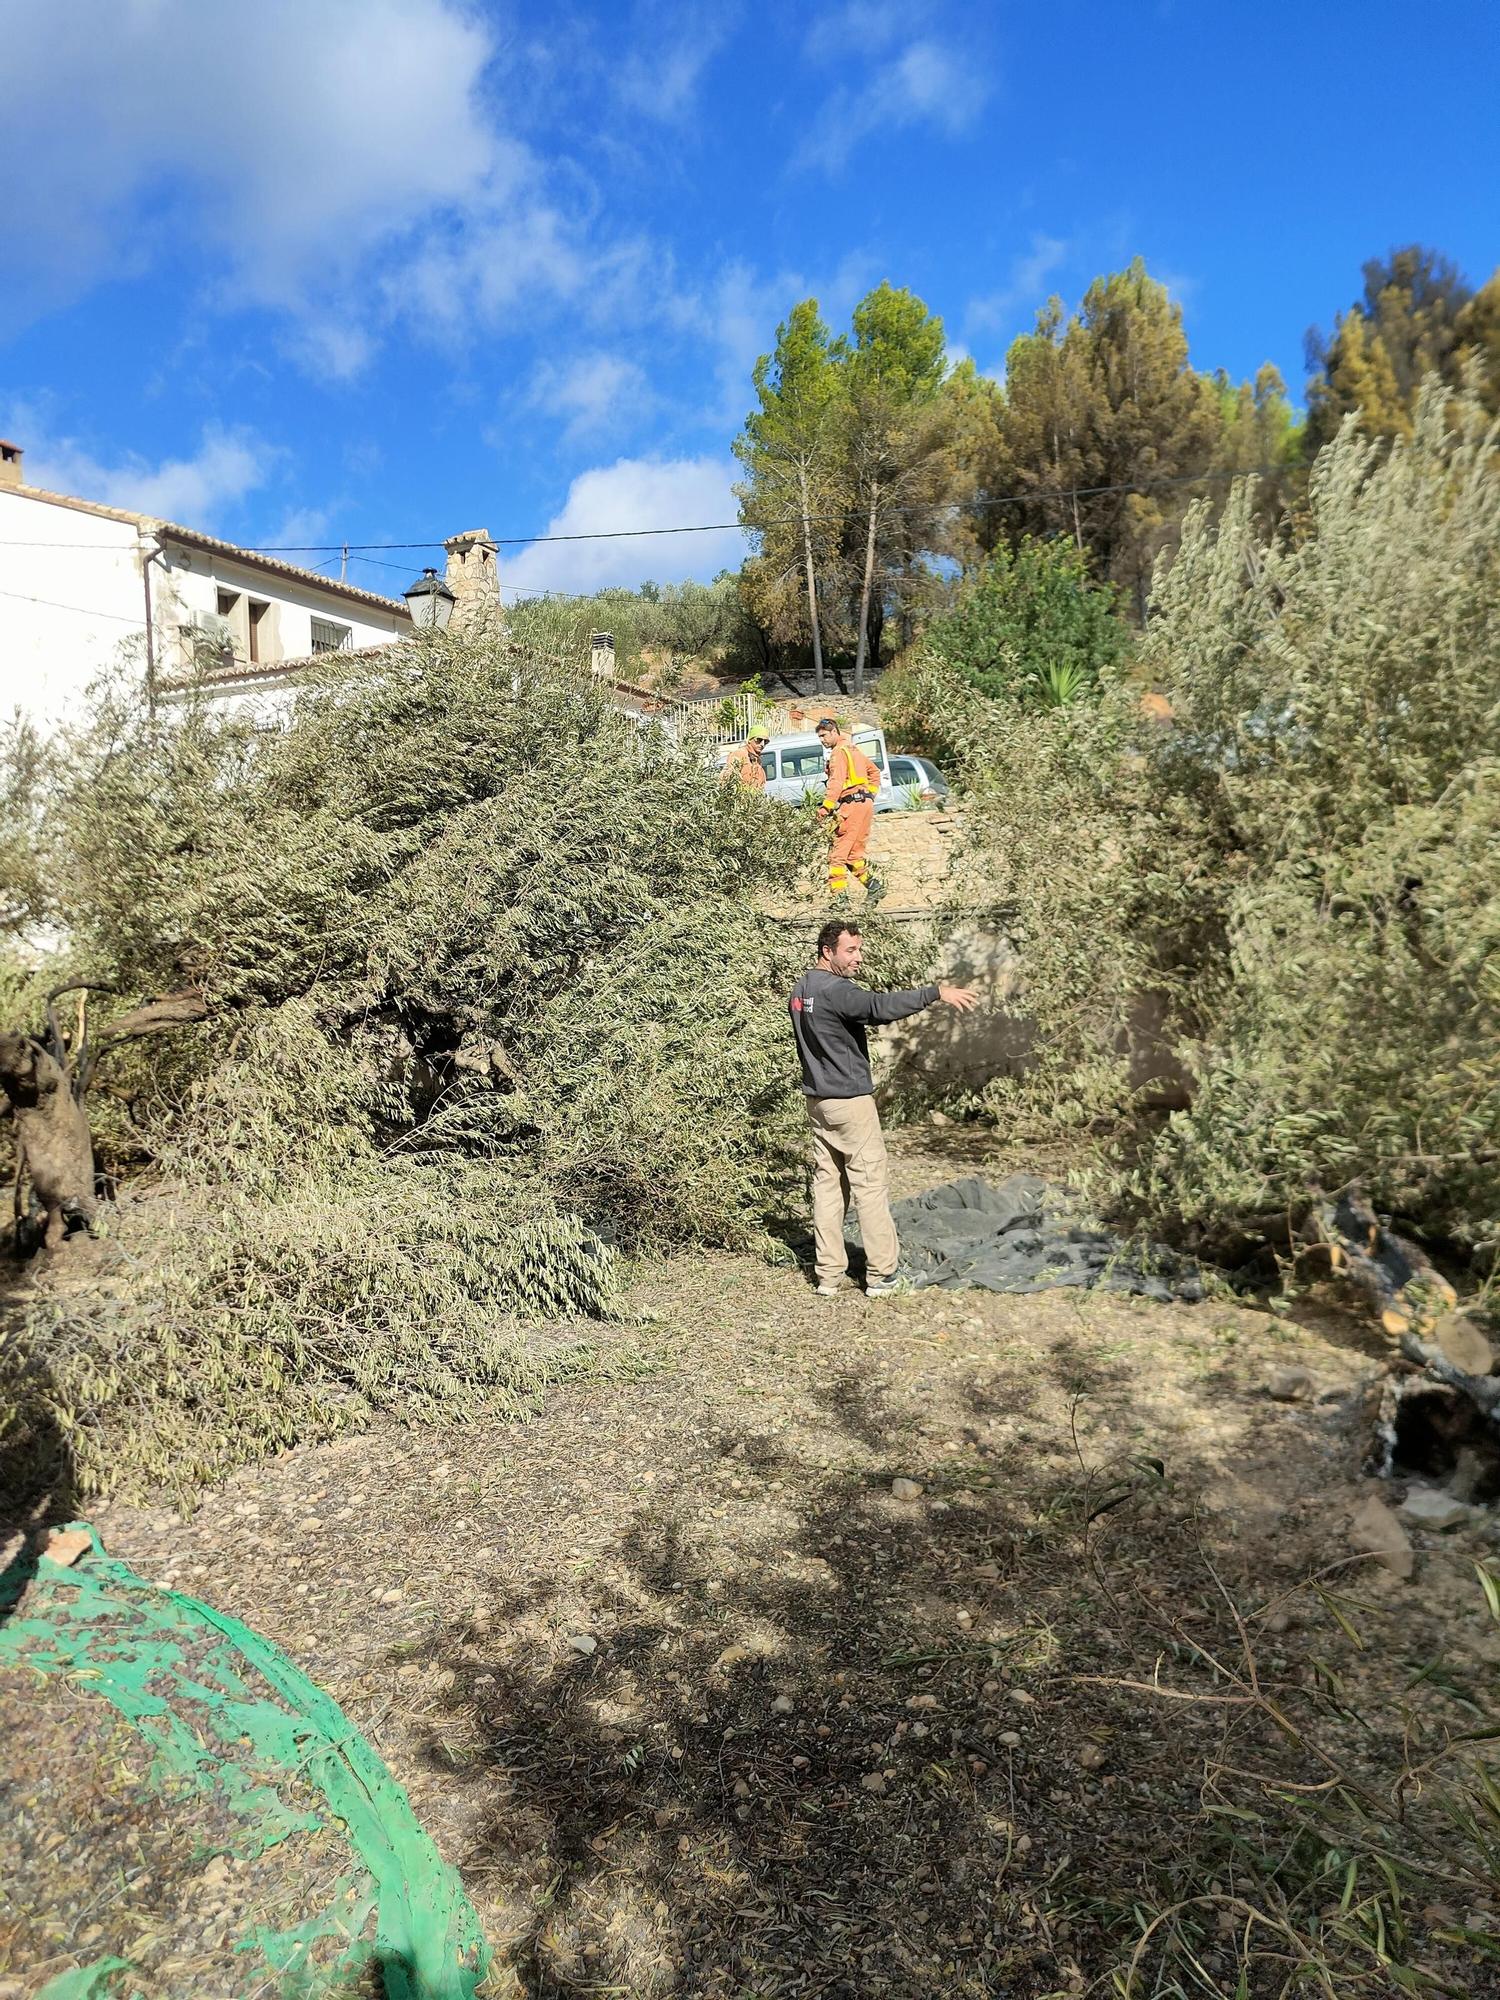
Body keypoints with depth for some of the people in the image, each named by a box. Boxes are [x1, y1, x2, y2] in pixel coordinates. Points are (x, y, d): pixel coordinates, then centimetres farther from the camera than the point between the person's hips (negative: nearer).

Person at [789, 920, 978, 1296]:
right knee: (871, 1184, 0)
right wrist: (936, 993, -35)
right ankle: (881, 1274, 5)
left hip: (817, 1101, 9)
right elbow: (879, 1006, -33)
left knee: (827, 1184, 9)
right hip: (851, 1101, -9)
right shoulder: (835, 991, -19)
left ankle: (828, 1274, 11)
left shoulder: (800, 990, 12)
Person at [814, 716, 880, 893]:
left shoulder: (839, 751, -6)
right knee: (855, 852, 15)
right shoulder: (853, 749, 22)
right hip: (866, 803, 9)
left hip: (851, 804, -9)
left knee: (838, 852, -9)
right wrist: (870, 794, 24)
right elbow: (875, 771, 29)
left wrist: (826, 806, -25)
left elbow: (836, 781, -19)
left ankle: (838, 892, -14)